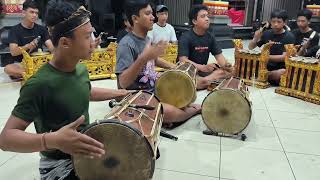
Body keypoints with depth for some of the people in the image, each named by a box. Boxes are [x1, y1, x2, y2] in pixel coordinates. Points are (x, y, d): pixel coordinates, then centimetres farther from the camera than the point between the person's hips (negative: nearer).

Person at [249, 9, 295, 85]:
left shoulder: (289, 37, -5)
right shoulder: (267, 33, 7)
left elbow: (284, 57, -14)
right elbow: (250, 48, 10)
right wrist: (255, 38, -10)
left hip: (280, 68, -2)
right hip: (266, 66, 3)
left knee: (283, 73, -38)